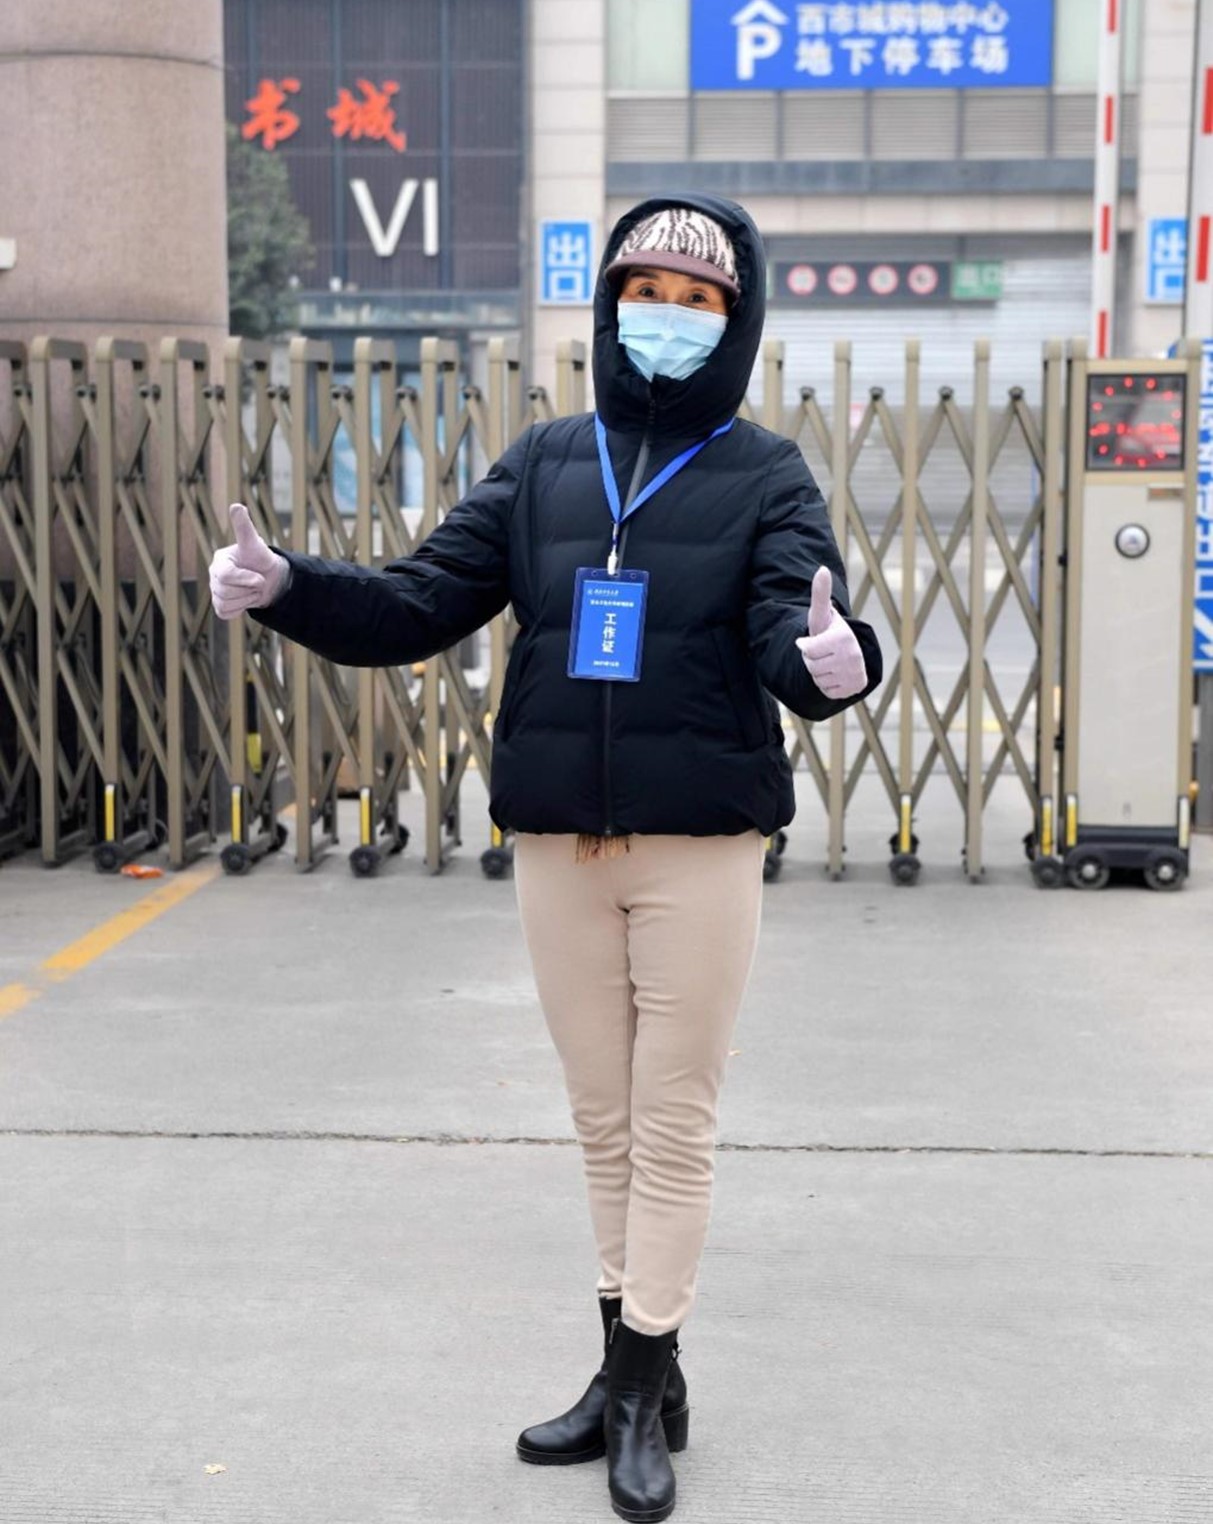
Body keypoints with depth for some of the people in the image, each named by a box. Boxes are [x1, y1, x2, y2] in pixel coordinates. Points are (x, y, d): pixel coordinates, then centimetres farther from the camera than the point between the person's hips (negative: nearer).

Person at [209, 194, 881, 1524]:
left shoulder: (765, 478, -1)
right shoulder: (544, 463, 8)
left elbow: (794, 638, -16)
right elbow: (417, 605, 4)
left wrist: (831, 661, -41)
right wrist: (284, 585, -13)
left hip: (698, 845, -3)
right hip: (557, 842, 4)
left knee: (673, 1123, 4)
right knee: (603, 1119, 13)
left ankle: (644, 1386, 15)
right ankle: (633, 1374, 26)